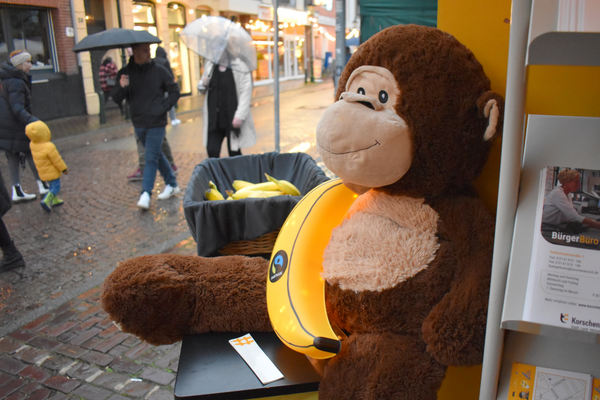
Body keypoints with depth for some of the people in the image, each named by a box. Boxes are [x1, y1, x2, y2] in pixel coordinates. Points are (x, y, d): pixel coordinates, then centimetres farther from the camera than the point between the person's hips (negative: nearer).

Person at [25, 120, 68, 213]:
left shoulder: (32, 144, -10)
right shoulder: (49, 147, -31)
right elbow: (57, 160, -22)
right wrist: (64, 169, -9)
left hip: (43, 173, 8)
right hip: (52, 172, -8)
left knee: (52, 186, 24)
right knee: (56, 188, 3)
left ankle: (54, 200, 35)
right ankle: (46, 201, -12)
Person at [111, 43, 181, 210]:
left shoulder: (159, 71, -4)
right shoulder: (125, 73, 1)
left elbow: (174, 91, 3)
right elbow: (116, 97, -2)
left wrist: (163, 108, -9)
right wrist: (121, 88, -24)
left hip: (156, 123, -4)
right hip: (138, 123, 4)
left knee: (151, 158, -8)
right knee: (157, 155, 15)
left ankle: (146, 194, -8)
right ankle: (172, 184, 29)